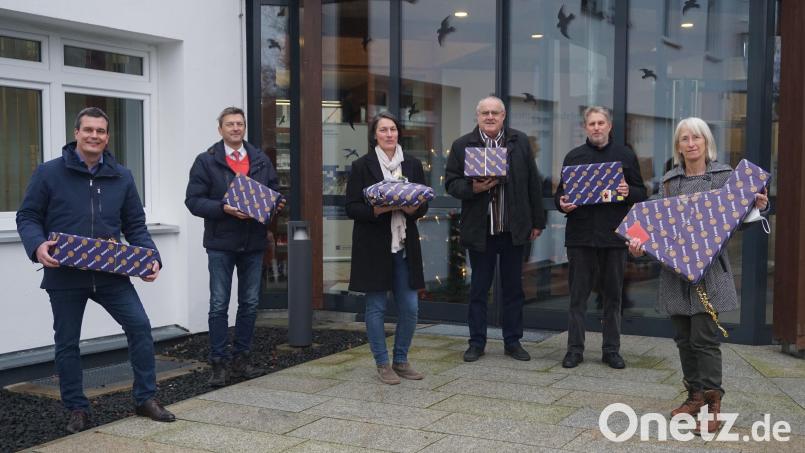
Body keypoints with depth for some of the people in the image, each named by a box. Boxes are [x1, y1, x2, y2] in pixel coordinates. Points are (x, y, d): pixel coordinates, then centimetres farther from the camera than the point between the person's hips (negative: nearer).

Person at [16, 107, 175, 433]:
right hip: (65, 276, -2)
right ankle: (77, 410, 22)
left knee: (139, 326, -5)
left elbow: (135, 225, 11)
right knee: (67, 343, 7)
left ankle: (145, 399, 9)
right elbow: (27, 217, 1)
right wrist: (38, 245, -19)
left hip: (111, 274, 2)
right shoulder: (48, 173, -1)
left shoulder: (122, 177, 8)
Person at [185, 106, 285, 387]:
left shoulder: (261, 161, 10)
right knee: (219, 305, 0)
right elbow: (193, 200, -8)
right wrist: (224, 208, -22)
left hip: (254, 242, 4)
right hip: (221, 243, -4)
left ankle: (242, 358, 22)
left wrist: (276, 204, -8)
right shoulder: (207, 161, -2)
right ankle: (220, 363, 8)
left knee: (250, 303, 10)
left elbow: (275, 193, 15)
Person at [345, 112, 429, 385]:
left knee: (410, 308, 5)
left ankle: (401, 360, 23)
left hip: (405, 247, 4)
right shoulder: (362, 166, -2)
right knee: (376, 307, 3)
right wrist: (378, 209, -21)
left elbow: (424, 205, 10)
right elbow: (352, 208, -5)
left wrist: (411, 208, -12)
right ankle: (382, 364, 17)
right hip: (373, 247, -3)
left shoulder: (412, 164, 9)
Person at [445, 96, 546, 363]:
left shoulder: (520, 142, 7)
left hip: (514, 230, 2)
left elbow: (533, 183, 7)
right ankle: (477, 342, 17)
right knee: (478, 288, 6)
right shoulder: (462, 146, 2)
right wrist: (472, 188, -19)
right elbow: (451, 183, 1)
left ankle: (513, 341, 20)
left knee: (513, 288, 9)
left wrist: (537, 221, 5)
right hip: (480, 230, -1)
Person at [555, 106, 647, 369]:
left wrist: (629, 192, -12)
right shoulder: (573, 157, 10)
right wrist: (562, 204, -10)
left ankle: (611, 350, 16)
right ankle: (575, 348, 9)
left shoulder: (626, 156, 9)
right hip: (580, 234, 0)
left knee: (613, 295, 7)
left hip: (614, 236, 0)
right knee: (578, 294, 2)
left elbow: (642, 193, 10)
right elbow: (560, 192, 12)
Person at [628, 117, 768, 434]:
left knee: (705, 338, -8)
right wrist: (642, 245, -4)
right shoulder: (670, 180, 11)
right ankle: (695, 395, 21)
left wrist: (758, 206, -14)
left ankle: (712, 404, 0)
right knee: (684, 338, 8)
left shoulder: (724, 175, 3)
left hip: (709, 267, -4)